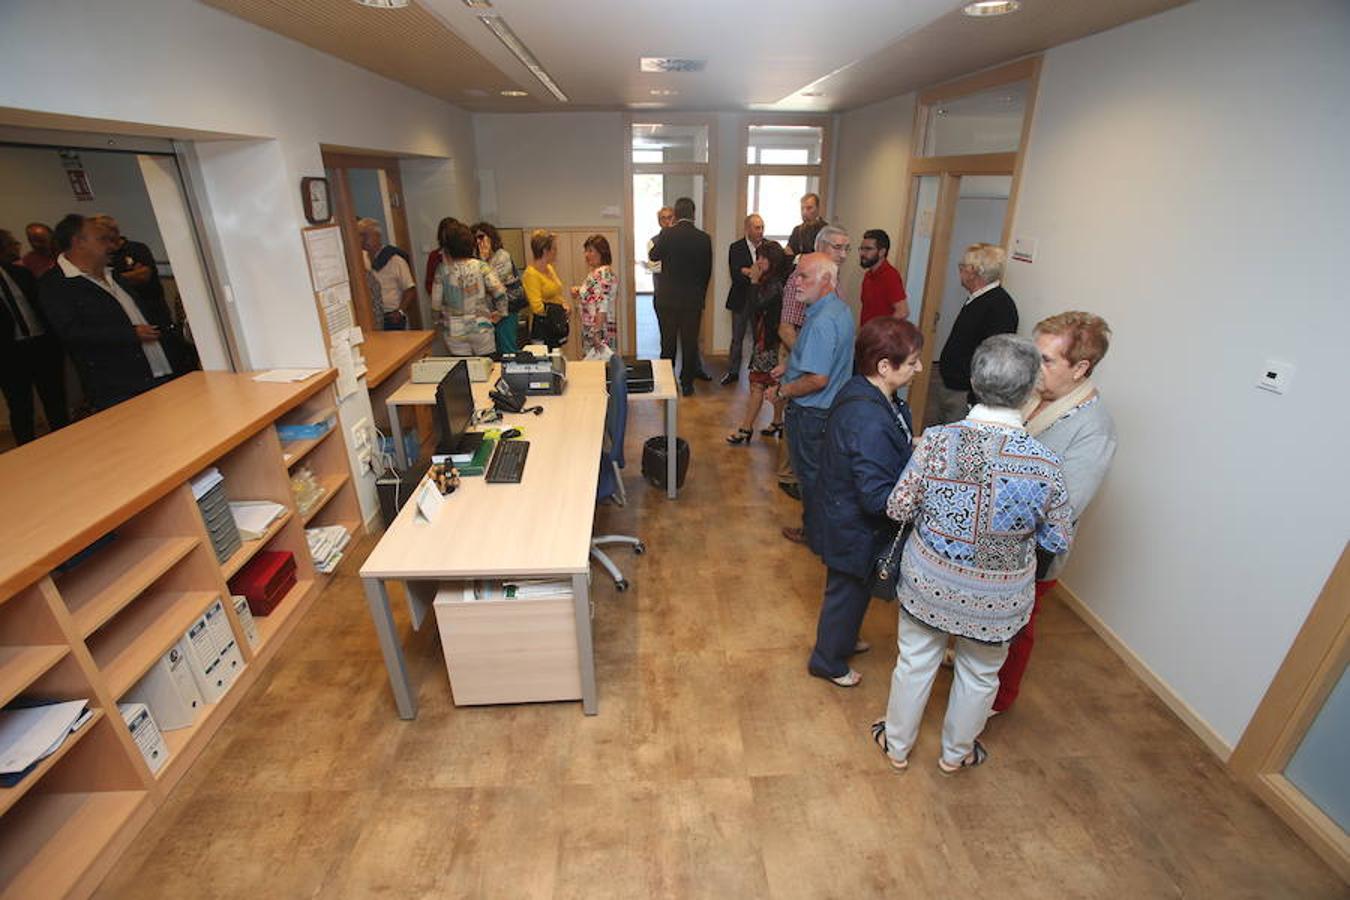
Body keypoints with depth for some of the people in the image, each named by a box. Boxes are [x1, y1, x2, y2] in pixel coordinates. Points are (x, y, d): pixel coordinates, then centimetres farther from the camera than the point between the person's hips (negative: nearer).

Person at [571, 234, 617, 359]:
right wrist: (578, 294, 7)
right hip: (589, 332, 10)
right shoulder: (595, 273, 15)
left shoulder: (602, 273, -15)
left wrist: (597, 333, -25)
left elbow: (602, 307, -22)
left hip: (599, 331, -10)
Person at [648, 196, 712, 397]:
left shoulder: (666, 234, -9)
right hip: (694, 299, 1)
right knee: (690, 342, 9)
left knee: (668, 342, 9)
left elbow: (653, 256, 7)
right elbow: (707, 270, 4)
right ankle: (687, 384, 17)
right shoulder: (704, 238, -4)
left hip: (667, 298, -1)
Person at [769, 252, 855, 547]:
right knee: (822, 470, 22)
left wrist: (782, 391, -17)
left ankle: (815, 536, 25)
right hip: (832, 405, 10)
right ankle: (822, 529, 38)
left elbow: (818, 379, -31)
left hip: (811, 413, -10)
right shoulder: (841, 309, 5)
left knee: (811, 474, 8)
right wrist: (790, 365, 13)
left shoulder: (822, 322, -28)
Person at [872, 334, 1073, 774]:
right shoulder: (1044, 463, -22)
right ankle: (955, 754, 51)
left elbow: (898, 510, -13)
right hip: (995, 598, 0)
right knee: (979, 674, 26)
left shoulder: (936, 440, -22)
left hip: (928, 581, 1)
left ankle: (897, 745, 45)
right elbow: (1059, 541, -9)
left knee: (915, 661, 23)